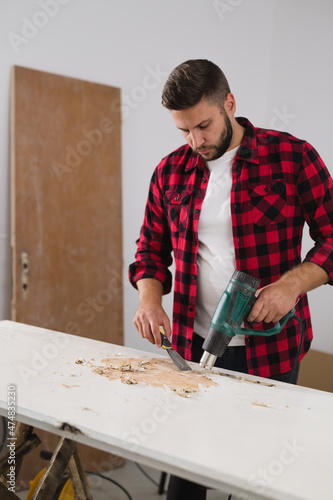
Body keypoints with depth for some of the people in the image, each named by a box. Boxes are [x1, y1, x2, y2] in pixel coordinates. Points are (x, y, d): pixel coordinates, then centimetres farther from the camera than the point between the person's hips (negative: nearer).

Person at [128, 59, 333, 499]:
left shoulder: (292, 157, -6)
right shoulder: (170, 171, 4)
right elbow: (152, 248, 11)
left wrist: (294, 283, -19)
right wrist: (149, 298, -6)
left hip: (271, 348, -2)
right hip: (192, 347, 3)